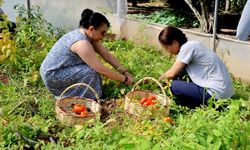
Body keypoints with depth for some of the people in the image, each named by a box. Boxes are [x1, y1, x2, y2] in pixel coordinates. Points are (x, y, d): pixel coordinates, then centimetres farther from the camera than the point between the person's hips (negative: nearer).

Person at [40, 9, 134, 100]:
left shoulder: (90, 36, -1)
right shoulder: (81, 43, -29)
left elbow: (107, 55, 1)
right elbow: (103, 70, -28)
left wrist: (125, 72, -4)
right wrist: (124, 79, -18)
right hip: (52, 75, -10)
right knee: (90, 72, -21)